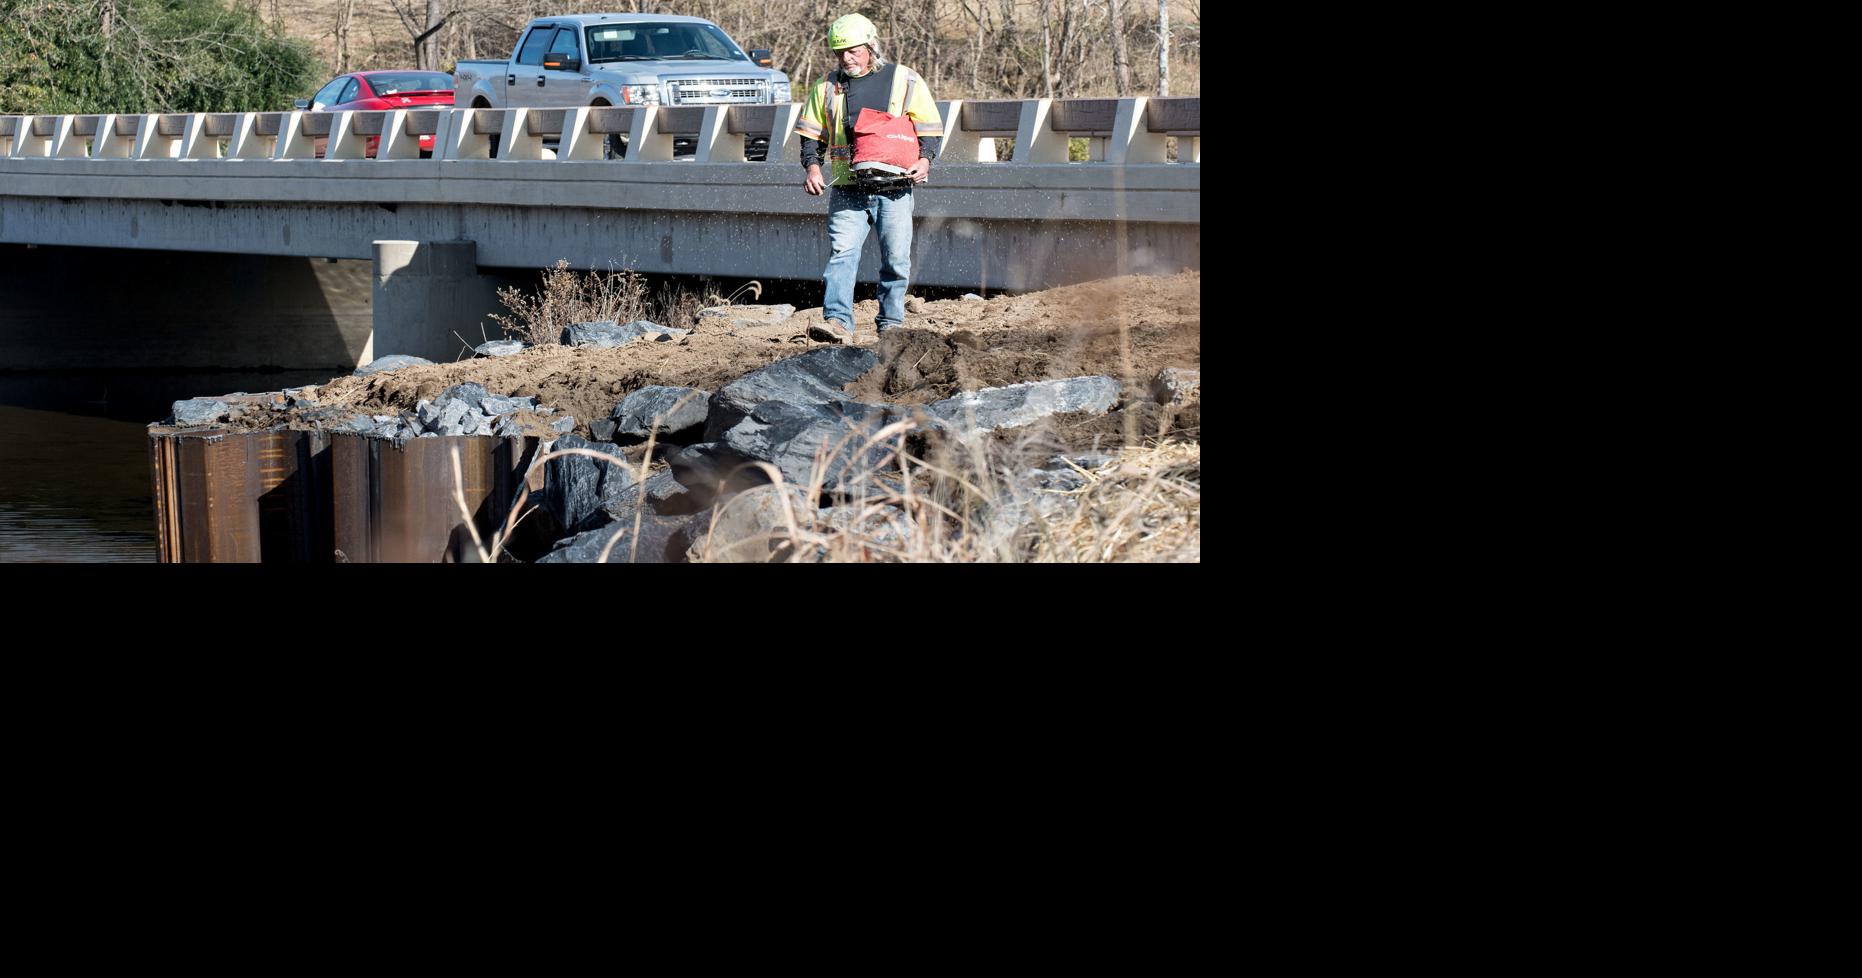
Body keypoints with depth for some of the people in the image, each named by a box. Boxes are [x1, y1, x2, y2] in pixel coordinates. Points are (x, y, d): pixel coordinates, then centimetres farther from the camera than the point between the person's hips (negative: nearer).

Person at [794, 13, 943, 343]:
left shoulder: (905, 81, 5)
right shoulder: (827, 86, 10)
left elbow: (929, 128, 8)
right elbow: (811, 132, 15)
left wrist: (925, 160, -10)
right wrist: (812, 165, -2)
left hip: (894, 189, -1)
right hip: (847, 189, 1)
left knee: (896, 259, 3)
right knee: (842, 253, -13)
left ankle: (891, 323, 14)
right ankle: (838, 321, -21)